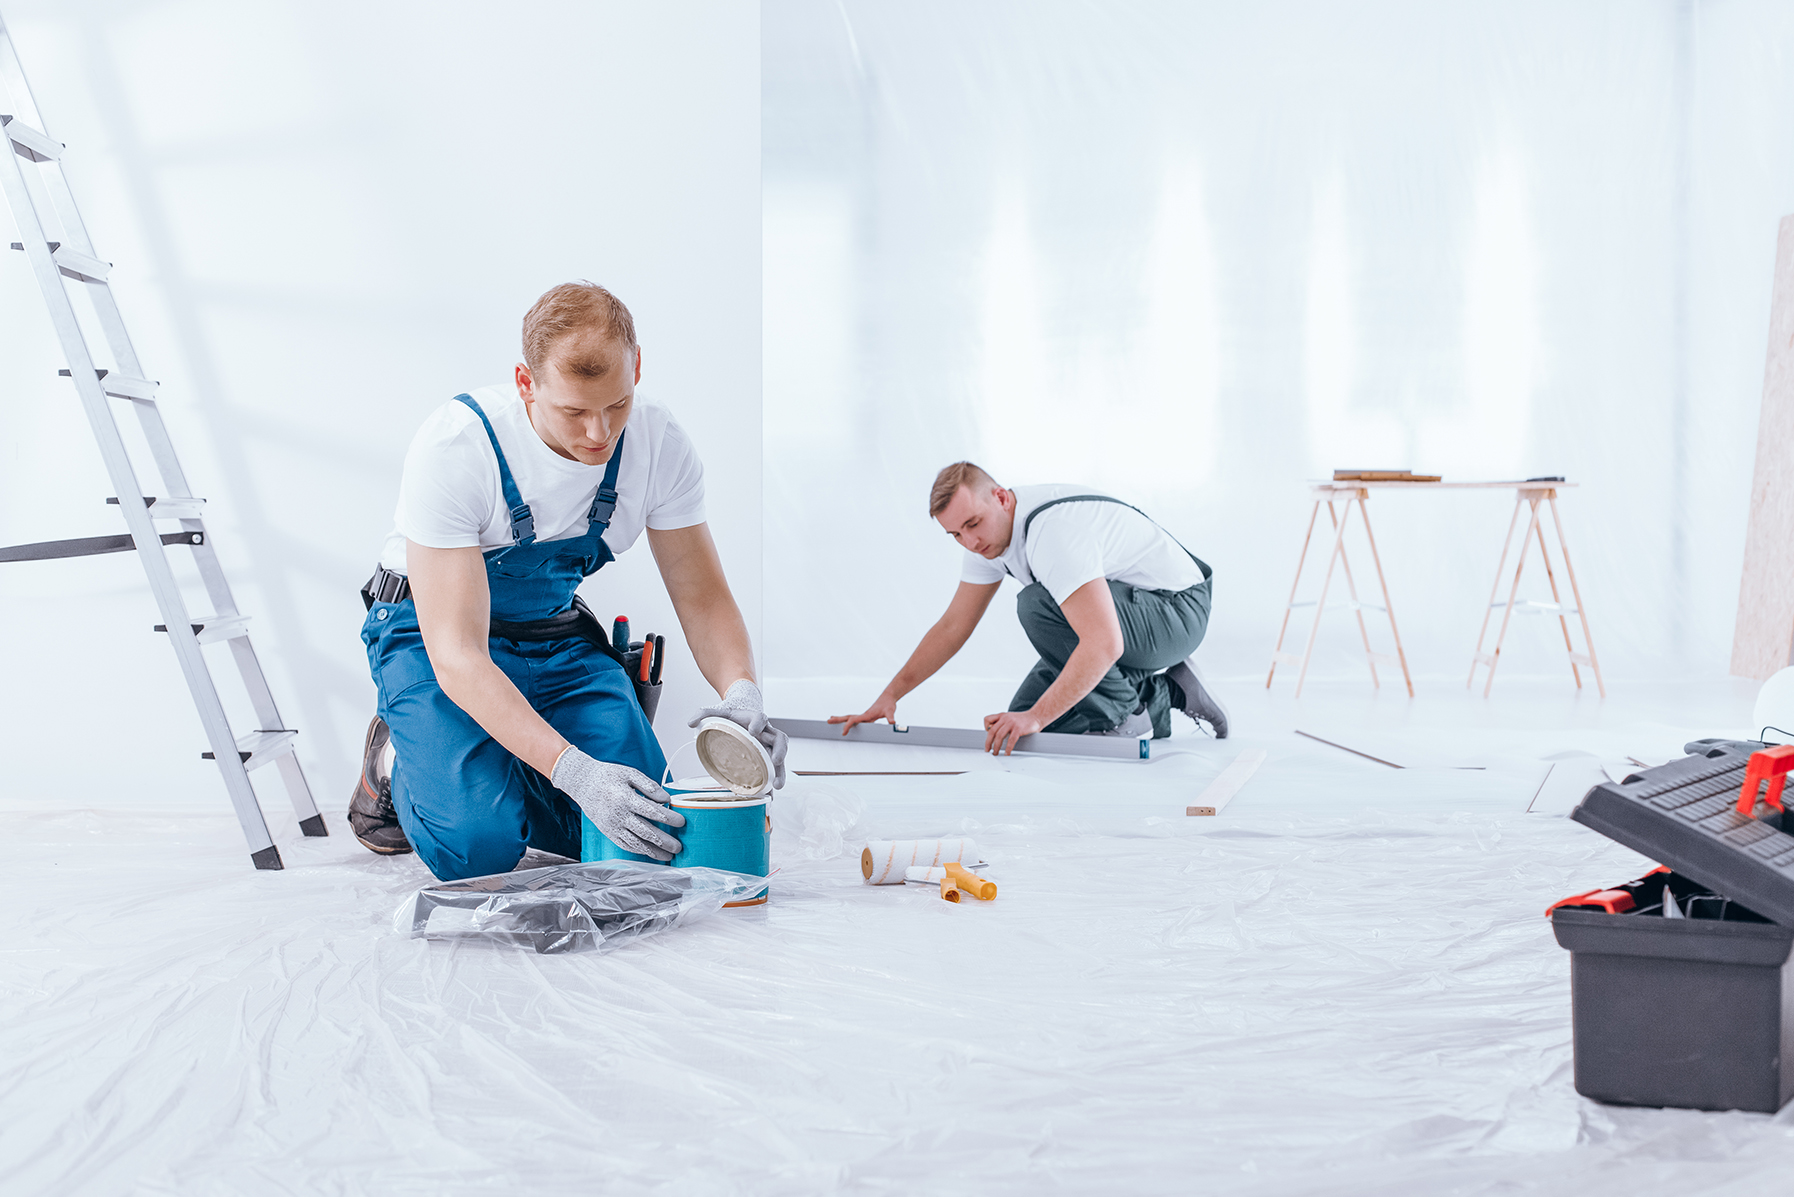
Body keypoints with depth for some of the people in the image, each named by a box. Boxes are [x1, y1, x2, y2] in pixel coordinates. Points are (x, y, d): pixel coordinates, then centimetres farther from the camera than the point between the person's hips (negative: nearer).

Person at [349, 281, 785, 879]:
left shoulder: (660, 443, -18)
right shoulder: (454, 448, -32)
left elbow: (703, 597, -7)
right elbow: (457, 655, -34)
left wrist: (741, 693, -30)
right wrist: (575, 771, -45)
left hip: (556, 635, 4)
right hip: (433, 631, -4)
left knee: (647, 831, -16)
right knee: (479, 845, -26)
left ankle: (500, 769, 13)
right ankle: (397, 763, 9)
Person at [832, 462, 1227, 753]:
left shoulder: (1052, 530, -33)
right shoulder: (987, 531, -4)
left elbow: (1103, 644, -41)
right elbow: (953, 627, 5)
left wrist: (1035, 717, -40)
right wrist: (889, 696, -1)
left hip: (1177, 608, -9)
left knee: (1038, 605, -31)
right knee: (1023, 721, 2)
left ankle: (1125, 711, -14)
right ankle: (1162, 696, 12)